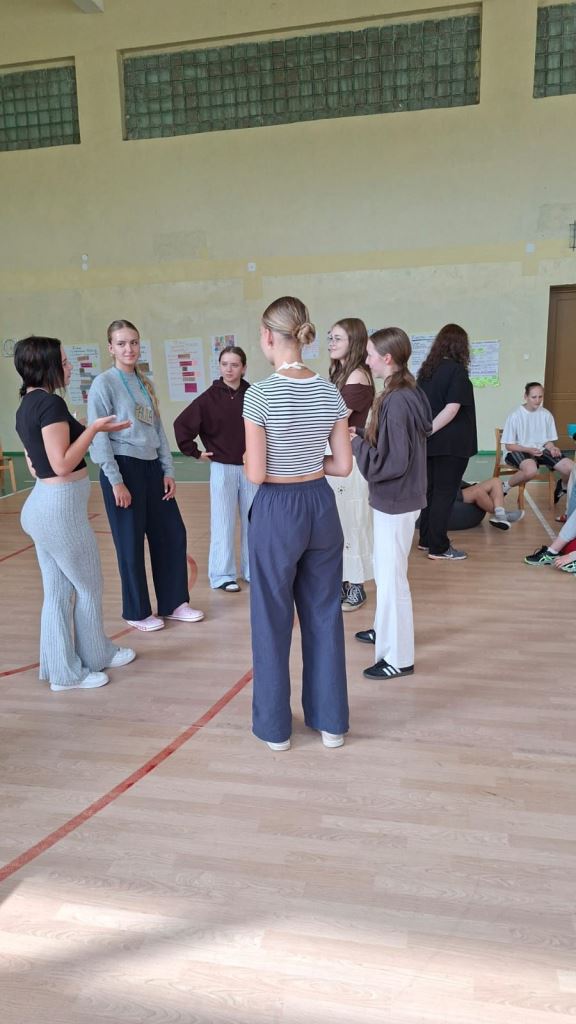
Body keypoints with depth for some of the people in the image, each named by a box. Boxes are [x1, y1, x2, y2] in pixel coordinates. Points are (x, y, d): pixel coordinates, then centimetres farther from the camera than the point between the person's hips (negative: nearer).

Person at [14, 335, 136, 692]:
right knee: (89, 586, 9)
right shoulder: (51, 403, -17)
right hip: (62, 507, -9)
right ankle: (95, 657, 26)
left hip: (42, 504, 9)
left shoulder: (26, 405, 12)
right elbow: (63, 464, -22)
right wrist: (94, 428, -15)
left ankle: (59, 668, 24)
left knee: (57, 591, 15)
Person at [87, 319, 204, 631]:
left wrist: (168, 470, 7)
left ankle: (173, 603, 25)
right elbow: (98, 436, -11)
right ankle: (137, 612, 20)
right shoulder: (104, 383, -7)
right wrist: (115, 480, -16)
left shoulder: (145, 384, 13)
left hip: (151, 467, 7)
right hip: (124, 467, -7)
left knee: (172, 534, 9)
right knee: (131, 543, 4)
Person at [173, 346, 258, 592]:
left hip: (251, 468, 3)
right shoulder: (209, 398, -8)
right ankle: (222, 575, 16)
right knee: (223, 523, 4)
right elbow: (181, 424, -6)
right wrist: (195, 452, -6)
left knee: (252, 521, 11)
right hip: (223, 468, -2)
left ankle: (252, 569, 26)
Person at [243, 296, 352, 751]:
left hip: (277, 512, -5)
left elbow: (256, 474, -16)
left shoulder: (261, 394, -15)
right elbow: (343, 465, 1)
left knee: (273, 620, 10)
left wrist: (277, 464, 5)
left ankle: (275, 727, 25)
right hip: (321, 507, 5)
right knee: (325, 614, 15)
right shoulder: (330, 392, 0)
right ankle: (331, 721, 28)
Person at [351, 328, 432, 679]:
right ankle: (386, 631, 40)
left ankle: (399, 657, 13)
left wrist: (356, 443, -14)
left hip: (395, 501, -10)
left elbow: (392, 461, -24)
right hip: (396, 498, 10)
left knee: (392, 577, 0)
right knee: (384, 570, 23)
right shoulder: (406, 394, 7)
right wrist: (361, 436, 2)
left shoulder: (396, 401, -23)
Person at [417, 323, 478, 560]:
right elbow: (451, 409, -18)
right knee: (445, 493, 0)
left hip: (431, 441, 7)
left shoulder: (427, 368, 9)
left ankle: (426, 539, 23)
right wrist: (428, 431, -13)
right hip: (450, 442, -7)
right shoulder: (457, 370, -11)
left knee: (431, 490, 15)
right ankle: (438, 547, 5)